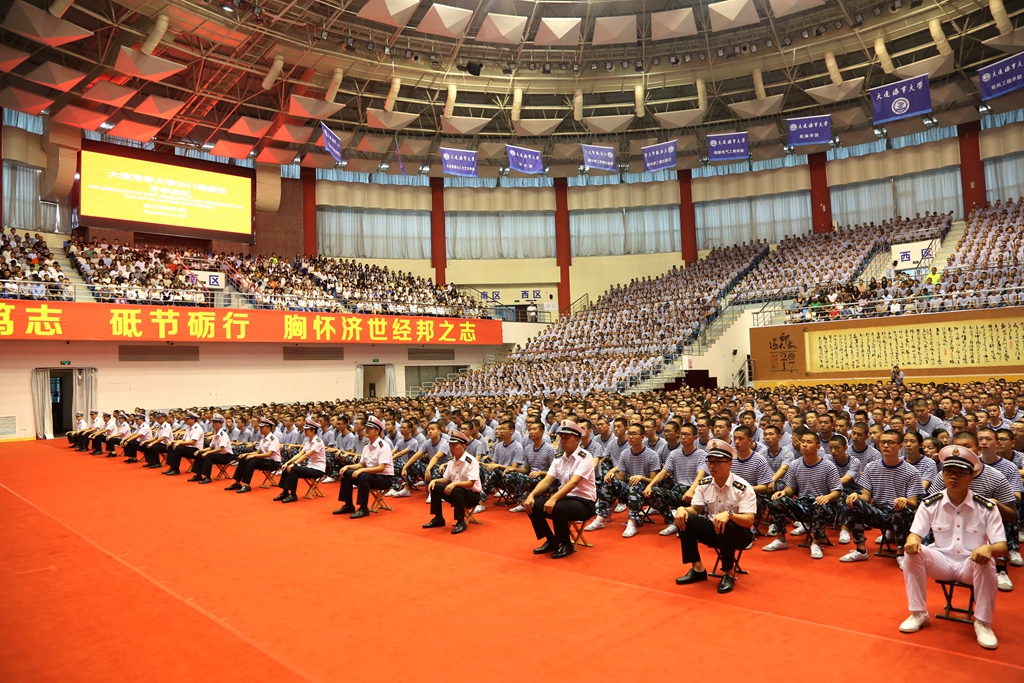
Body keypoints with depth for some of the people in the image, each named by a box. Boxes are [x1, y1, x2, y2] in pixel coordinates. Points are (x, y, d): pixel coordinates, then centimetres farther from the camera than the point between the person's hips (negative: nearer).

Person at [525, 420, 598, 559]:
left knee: (557, 508, -35)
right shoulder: (558, 459, 7)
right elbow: (546, 481, 1)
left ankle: (566, 544, -9)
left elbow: (573, 482, -28)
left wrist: (554, 499, -41)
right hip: (565, 498, 7)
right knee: (532, 504, -12)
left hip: (584, 502, -7)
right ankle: (551, 541, 6)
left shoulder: (585, 458, -15)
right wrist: (531, 495, -18)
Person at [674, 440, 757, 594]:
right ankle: (697, 569, -7)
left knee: (725, 526, -38)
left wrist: (729, 514, -46)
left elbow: (749, 521, -26)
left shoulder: (743, 488, -19)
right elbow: (695, 509, 1)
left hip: (739, 534, -5)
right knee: (684, 518, -18)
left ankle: (729, 573, -14)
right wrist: (682, 509, -23)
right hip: (714, 530, 5)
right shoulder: (704, 484, -3)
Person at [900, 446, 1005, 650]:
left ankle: (982, 622, -14)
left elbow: (1001, 546, -12)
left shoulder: (987, 507, -9)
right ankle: (919, 614, -10)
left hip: (971, 565, -2)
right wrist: (912, 541, -32)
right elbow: (915, 534, -5)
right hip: (942, 562, 2)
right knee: (914, 552, -26)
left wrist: (988, 549, -38)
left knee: (985, 561, -35)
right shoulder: (930, 504, -5)